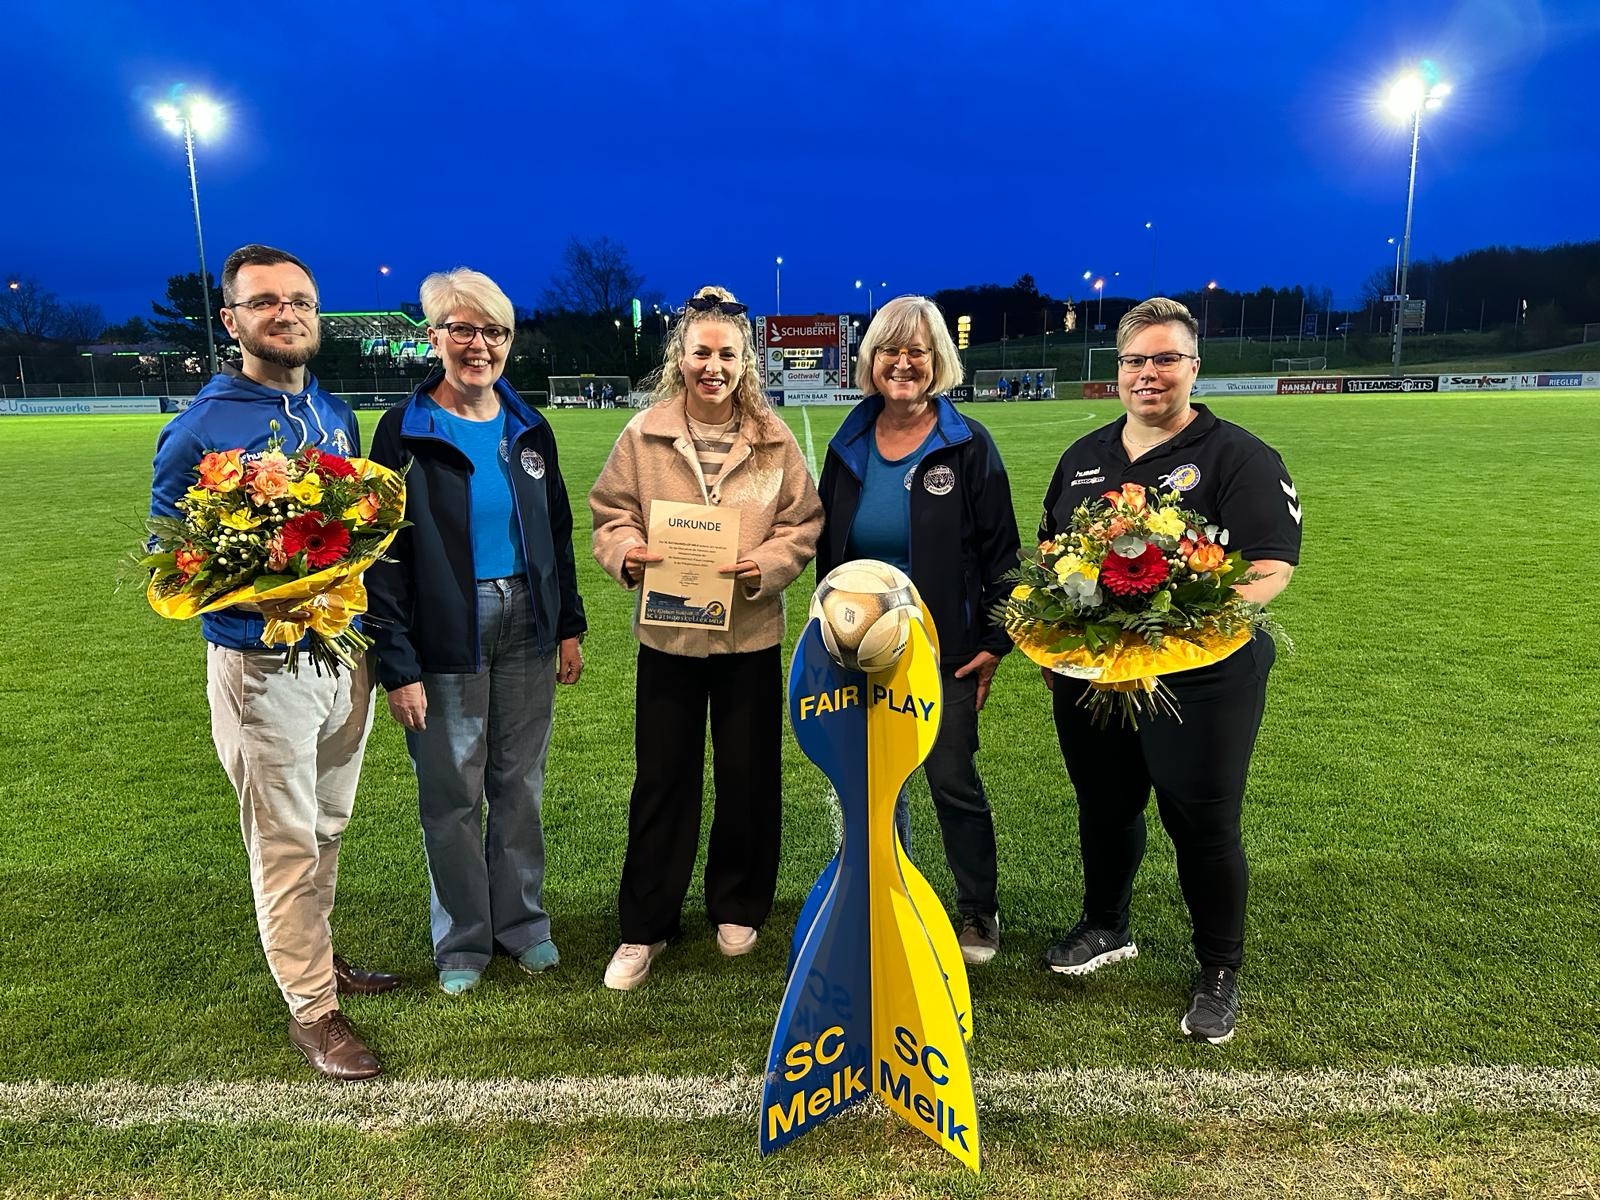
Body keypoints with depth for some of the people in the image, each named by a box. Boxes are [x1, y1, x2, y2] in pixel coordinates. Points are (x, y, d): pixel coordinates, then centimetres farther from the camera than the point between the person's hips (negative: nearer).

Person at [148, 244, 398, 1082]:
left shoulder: (336, 415, 8)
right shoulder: (200, 428, -10)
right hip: (263, 665, -6)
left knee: (326, 827, 19)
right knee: (286, 842, 4)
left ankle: (315, 956, 37)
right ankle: (310, 1008, 19)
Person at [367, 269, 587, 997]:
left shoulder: (528, 429, 5)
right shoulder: (405, 432, -8)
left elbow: (557, 531, 12)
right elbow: (385, 555, -10)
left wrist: (570, 626, 9)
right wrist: (397, 666, -13)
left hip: (528, 630, 4)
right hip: (447, 640, -3)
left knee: (520, 786, 14)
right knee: (452, 796, 8)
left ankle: (522, 922, 32)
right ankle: (462, 941, 27)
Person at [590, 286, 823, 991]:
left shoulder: (775, 439, -1)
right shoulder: (644, 434, -2)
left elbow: (804, 523, 2)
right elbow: (610, 514, 4)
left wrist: (766, 566, -16)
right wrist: (625, 553, -17)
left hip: (751, 637, 1)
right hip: (667, 636, 0)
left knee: (748, 779, 12)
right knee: (661, 781, 7)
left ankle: (737, 908, 34)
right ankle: (644, 927, 22)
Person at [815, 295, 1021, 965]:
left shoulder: (967, 446, -6)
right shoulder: (847, 448, 4)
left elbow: (999, 552, -5)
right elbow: (827, 550, 11)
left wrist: (994, 643, -8)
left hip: (944, 653, -3)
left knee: (954, 783, 6)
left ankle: (979, 911, 26)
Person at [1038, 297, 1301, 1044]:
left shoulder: (1239, 457, -8)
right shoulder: (1084, 456, 10)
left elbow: (1270, 569, -15)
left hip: (1199, 680, -5)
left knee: (1204, 824, 6)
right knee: (1103, 807, 20)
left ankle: (1219, 973, 28)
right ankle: (1106, 928, 44)